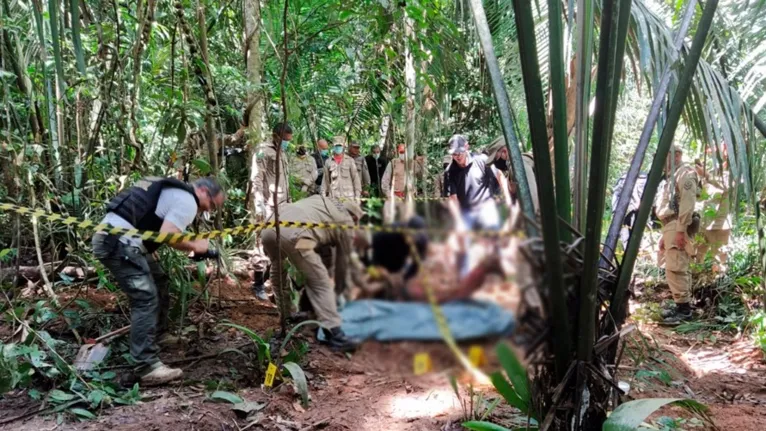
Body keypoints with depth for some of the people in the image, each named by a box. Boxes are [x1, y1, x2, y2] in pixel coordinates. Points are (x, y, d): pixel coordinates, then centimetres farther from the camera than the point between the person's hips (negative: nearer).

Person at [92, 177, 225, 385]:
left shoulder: (174, 192, 23)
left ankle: (158, 336, 38)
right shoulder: (187, 201, -8)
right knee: (146, 298, -13)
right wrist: (195, 247, -3)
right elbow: (167, 236, -20)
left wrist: (197, 247, 12)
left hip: (114, 238, 11)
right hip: (119, 242, -11)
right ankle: (148, 367, -15)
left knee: (158, 283, 23)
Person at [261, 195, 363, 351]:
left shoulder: (322, 200, 37)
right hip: (294, 236, -7)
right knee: (321, 283, 2)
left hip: (269, 228, 7)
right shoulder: (347, 223, 21)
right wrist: (339, 288, 41)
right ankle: (334, 333, -5)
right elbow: (343, 262, 27)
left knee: (278, 269, 33)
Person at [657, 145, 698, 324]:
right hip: (671, 226, 10)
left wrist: (681, 230, -23)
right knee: (679, 268, 11)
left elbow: (687, 203, -17)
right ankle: (683, 306, 16)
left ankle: (684, 308, -11)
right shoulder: (673, 176, 25)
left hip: (677, 226, -10)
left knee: (675, 268, -13)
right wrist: (664, 235, 24)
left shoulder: (685, 172, -6)